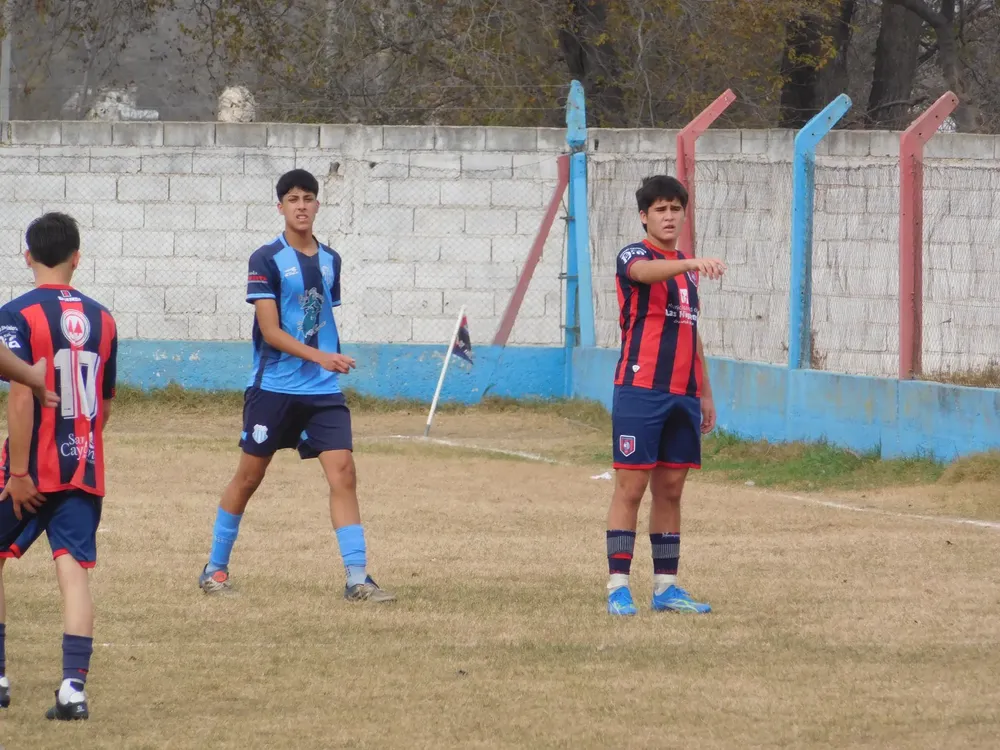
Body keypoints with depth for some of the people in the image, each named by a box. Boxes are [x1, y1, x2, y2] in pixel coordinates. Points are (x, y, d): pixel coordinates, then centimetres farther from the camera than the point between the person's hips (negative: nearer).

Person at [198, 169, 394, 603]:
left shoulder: (330, 261, 10)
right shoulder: (267, 260, -8)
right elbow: (270, 331, -14)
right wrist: (319, 356, -24)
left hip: (324, 390, 4)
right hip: (274, 387, -4)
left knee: (343, 473, -8)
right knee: (249, 476, 6)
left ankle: (358, 579, -10)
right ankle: (215, 569, 22)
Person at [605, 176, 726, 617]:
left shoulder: (687, 268, 19)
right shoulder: (634, 257, -4)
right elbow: (644, 271, -30)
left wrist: (705, 394, 22)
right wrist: (693, 263, -48)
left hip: (682, 394, 7)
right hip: (640, 390, -7)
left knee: (670, 488, 8)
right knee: (631, 485, -7)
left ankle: (665, 586, 12)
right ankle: (618, 586, -7)